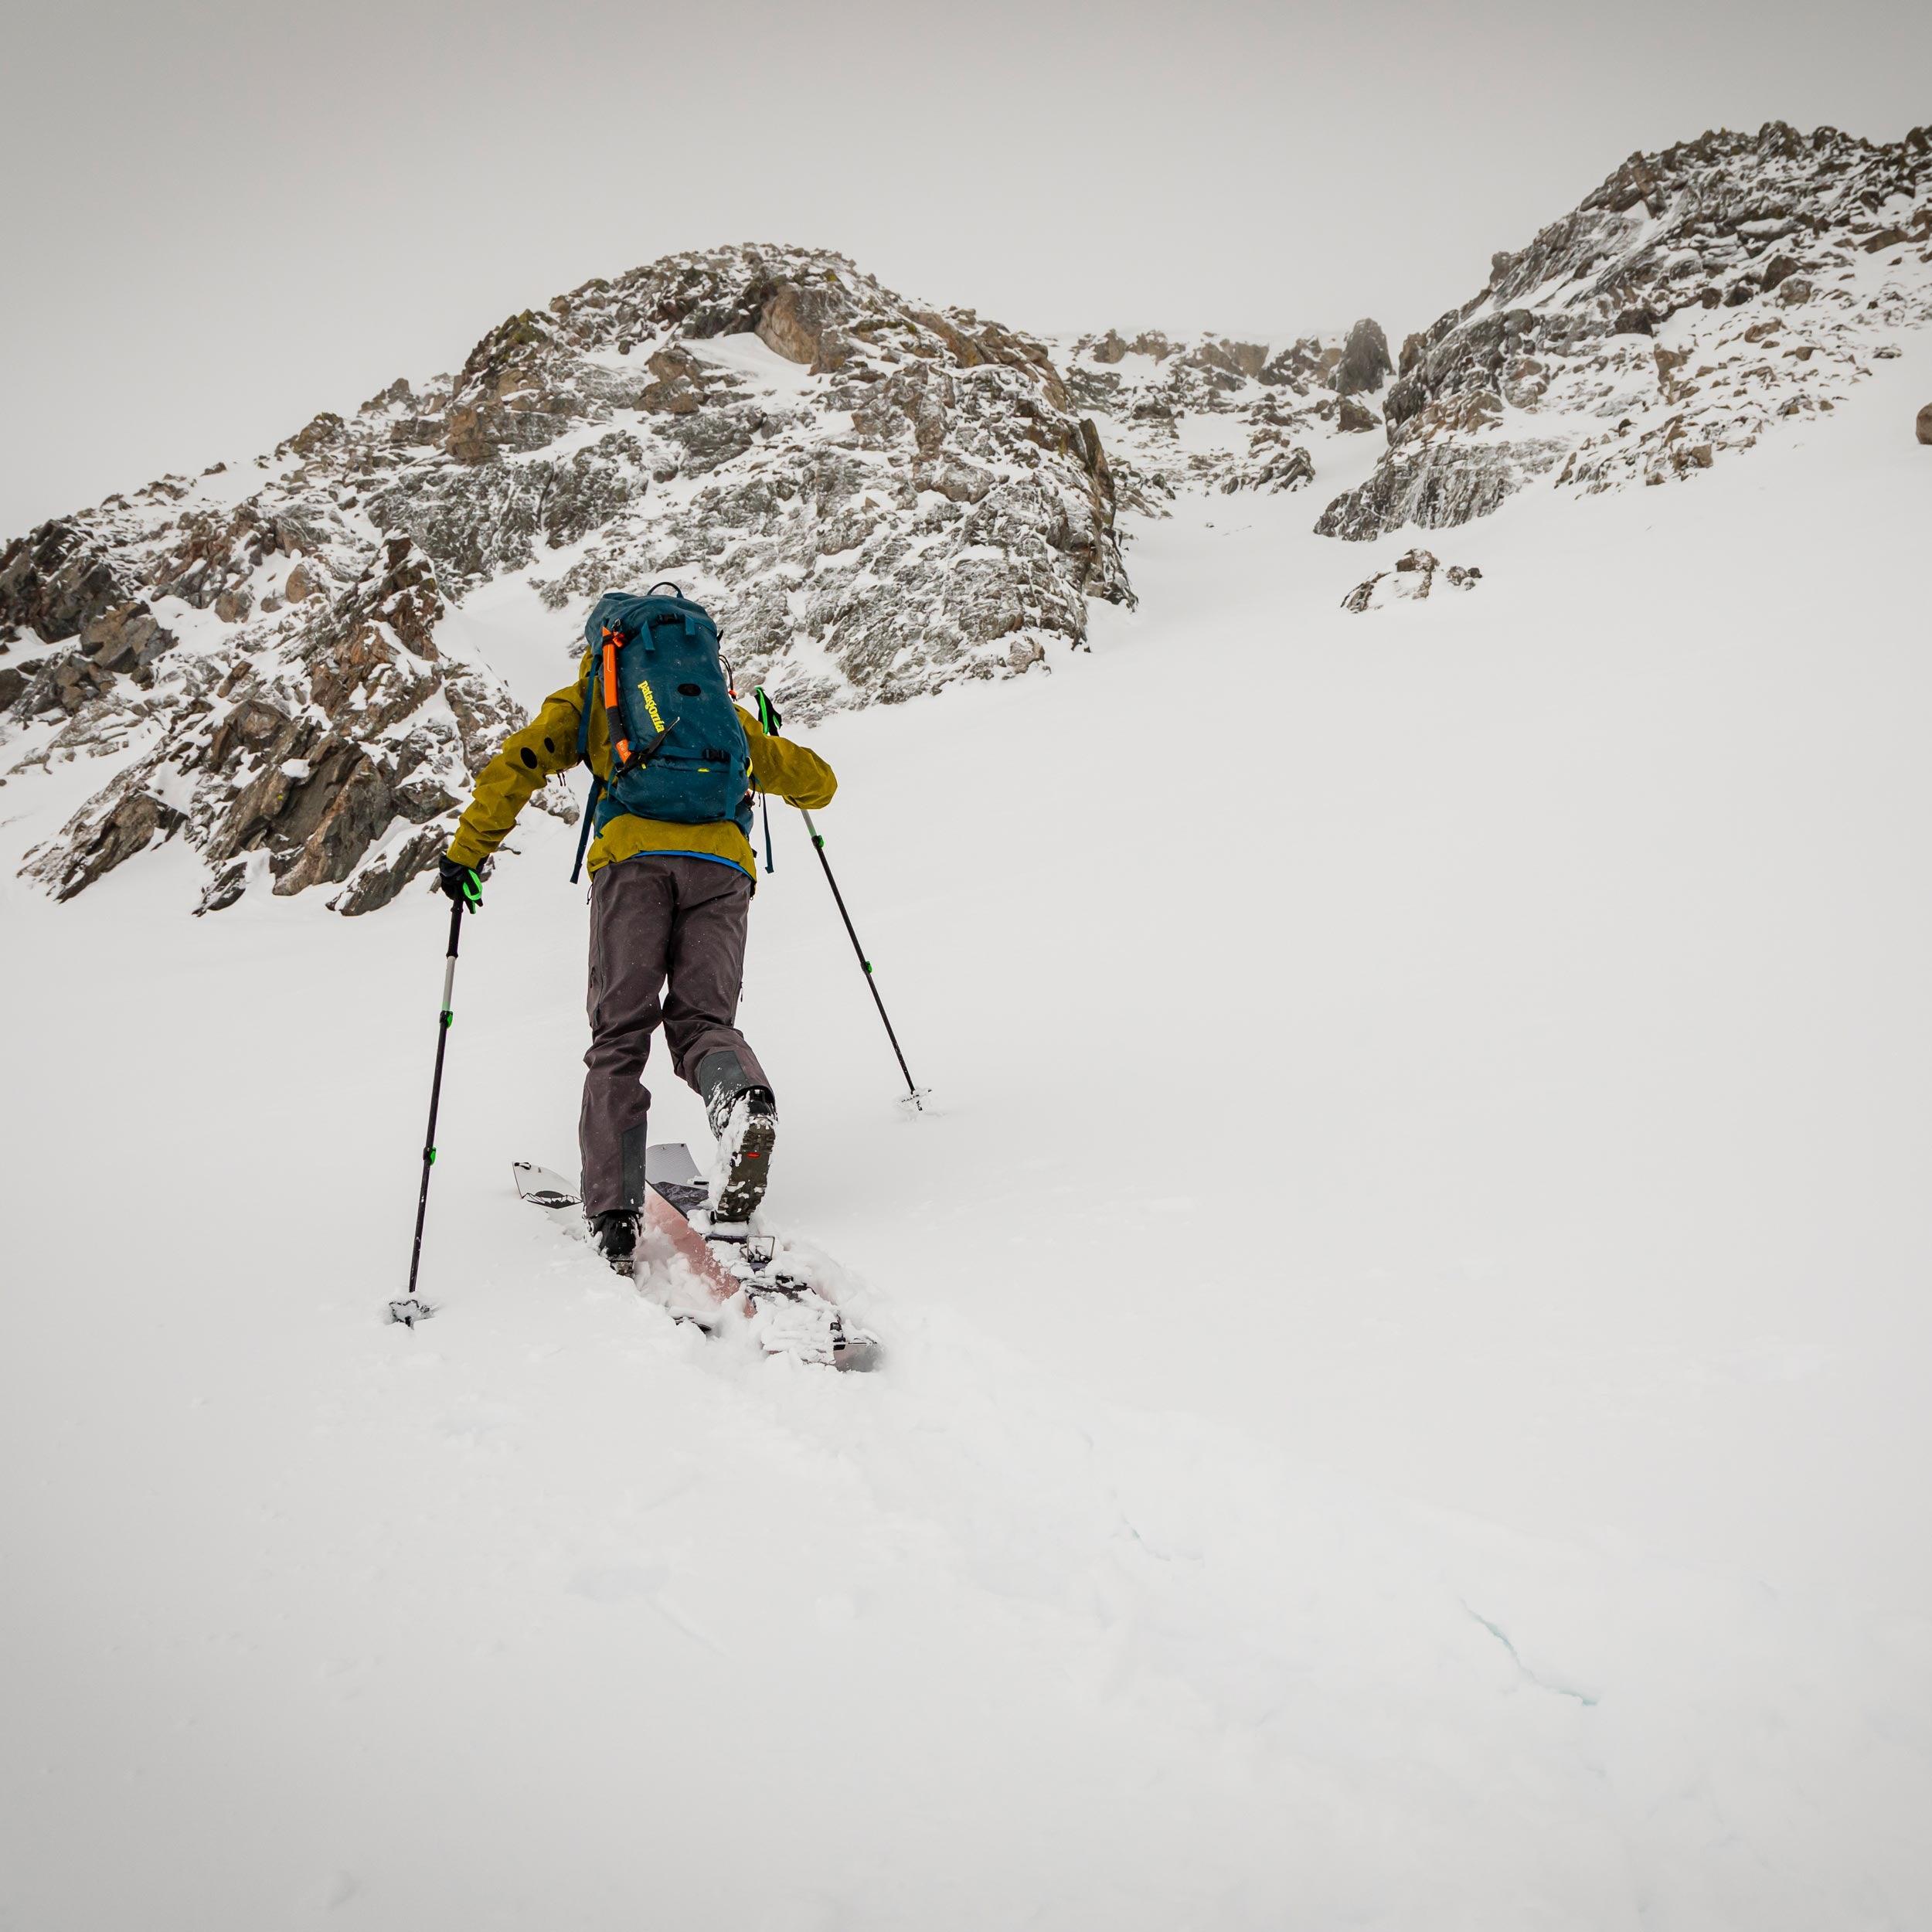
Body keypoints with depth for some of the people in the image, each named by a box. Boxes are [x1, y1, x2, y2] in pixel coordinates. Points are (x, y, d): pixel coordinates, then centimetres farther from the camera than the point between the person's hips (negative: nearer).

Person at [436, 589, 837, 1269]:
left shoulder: (589, 695, 25)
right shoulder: (727, 706, 32)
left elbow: (514, 766, 9)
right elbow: (817, 783, 35)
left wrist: (467, 852, 16)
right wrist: (774, 748, 56)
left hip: (634, 857, -2)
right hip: (722, 863, 2)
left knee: (620, 1034, 1)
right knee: (701, 1021, 4)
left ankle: (613, 1213, -12)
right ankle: (744, 1100, -32)